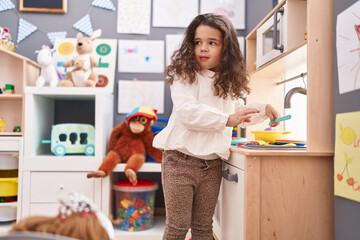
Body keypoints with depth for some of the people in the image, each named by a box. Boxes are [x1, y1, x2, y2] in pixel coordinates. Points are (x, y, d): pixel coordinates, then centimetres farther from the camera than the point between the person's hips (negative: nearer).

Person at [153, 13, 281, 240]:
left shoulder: (229, 83, 12)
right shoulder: (185, 75, -8)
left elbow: (238, 111, 29)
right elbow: (186, 111, -22)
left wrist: (263, 110, 14)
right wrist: (226, 120, -24)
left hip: (212, 165, 6)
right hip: (181, 159, -5)